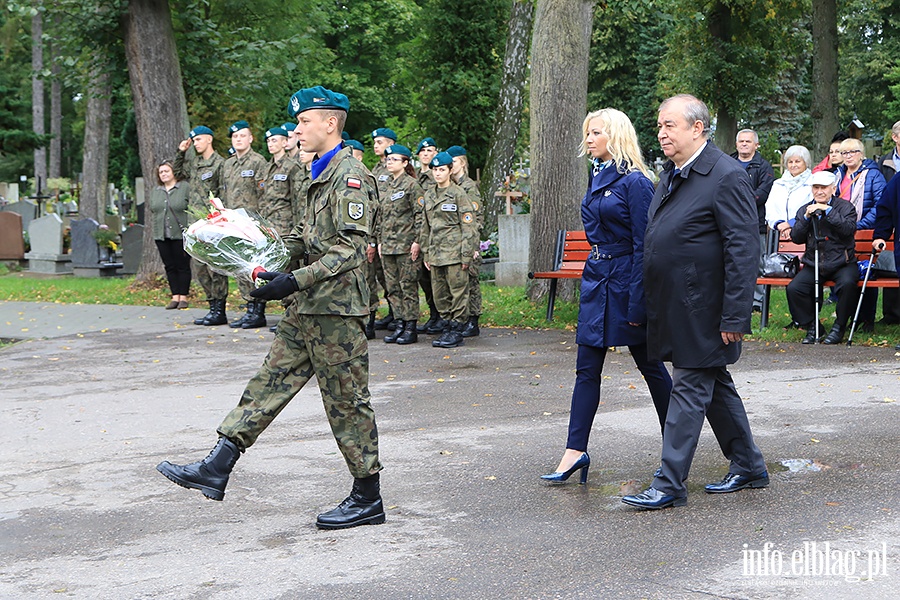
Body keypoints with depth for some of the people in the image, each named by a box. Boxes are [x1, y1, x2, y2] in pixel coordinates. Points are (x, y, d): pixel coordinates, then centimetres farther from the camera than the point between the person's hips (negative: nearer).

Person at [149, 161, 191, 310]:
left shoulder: (185, 187, -2)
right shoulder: (155, 191, 14)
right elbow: (152, 211, 19)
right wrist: (156, 233, 11)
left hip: (180, 234, -5)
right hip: (162, 236, 5)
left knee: (183, 266, -1)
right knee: (170, 267, 6)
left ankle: (183, 296, 5)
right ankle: (175, 296, 11)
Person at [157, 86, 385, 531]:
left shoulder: (350, 176, -14)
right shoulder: (323, 174, 17)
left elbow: (351, 249, -21)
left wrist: (295, 281, -27)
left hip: (337, 309, -10)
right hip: (308, 309, 10)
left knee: (347, 401, -2)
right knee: (272, 381, 7)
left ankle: (368, 499, 9)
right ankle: (216, 469, 9)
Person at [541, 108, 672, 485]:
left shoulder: (634, 182, -14)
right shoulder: (598, 176, 11)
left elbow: (643, 246, -16)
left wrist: (637, 303, -19)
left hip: (625, 280, -8)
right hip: (597, 280, 8)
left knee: (649, 365, 5)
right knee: (587, 368, 4)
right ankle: (576, 450, 5)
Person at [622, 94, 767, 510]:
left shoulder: (727, 177, -15)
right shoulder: (672, 173, 13)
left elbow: (743, 251, -18)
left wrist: (734, 317, -21)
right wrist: (649, 304, 16)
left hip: (703, 310, -9)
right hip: (674, 306, 9)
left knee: (690, 389, -4)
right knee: (715, 386, 17)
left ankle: (669, 485, 1)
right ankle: (748, 467, 30)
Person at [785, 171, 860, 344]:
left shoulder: (845, 207, 5)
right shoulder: (804, 210, 14)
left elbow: (849, 229, -14)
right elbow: (796, 238, 6)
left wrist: (828, 211, -16)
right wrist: (806, 218, -8)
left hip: (842, 263, -3)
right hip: (813, 265, 3)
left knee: (847, 283, -35)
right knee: (793, 288, -22)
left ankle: (839, 327, -12)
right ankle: (812, 326, -1)